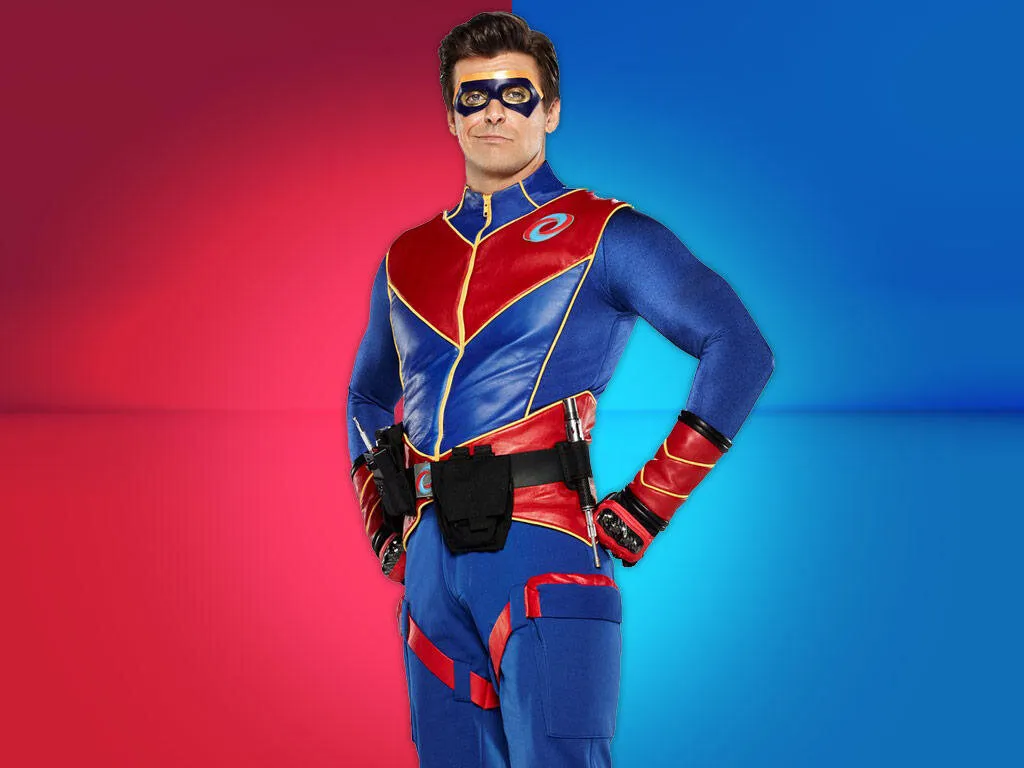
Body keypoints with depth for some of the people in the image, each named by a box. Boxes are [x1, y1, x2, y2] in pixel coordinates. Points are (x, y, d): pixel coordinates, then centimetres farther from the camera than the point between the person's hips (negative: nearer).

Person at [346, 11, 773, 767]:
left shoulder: (605, 237, 0)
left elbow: (739, 351, -8)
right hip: (431, 558, 5)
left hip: (541, 548, -5)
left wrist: (648, 506, -10)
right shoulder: (407, 259, 15)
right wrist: (382, 523, 16)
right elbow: (367, 398, 30)